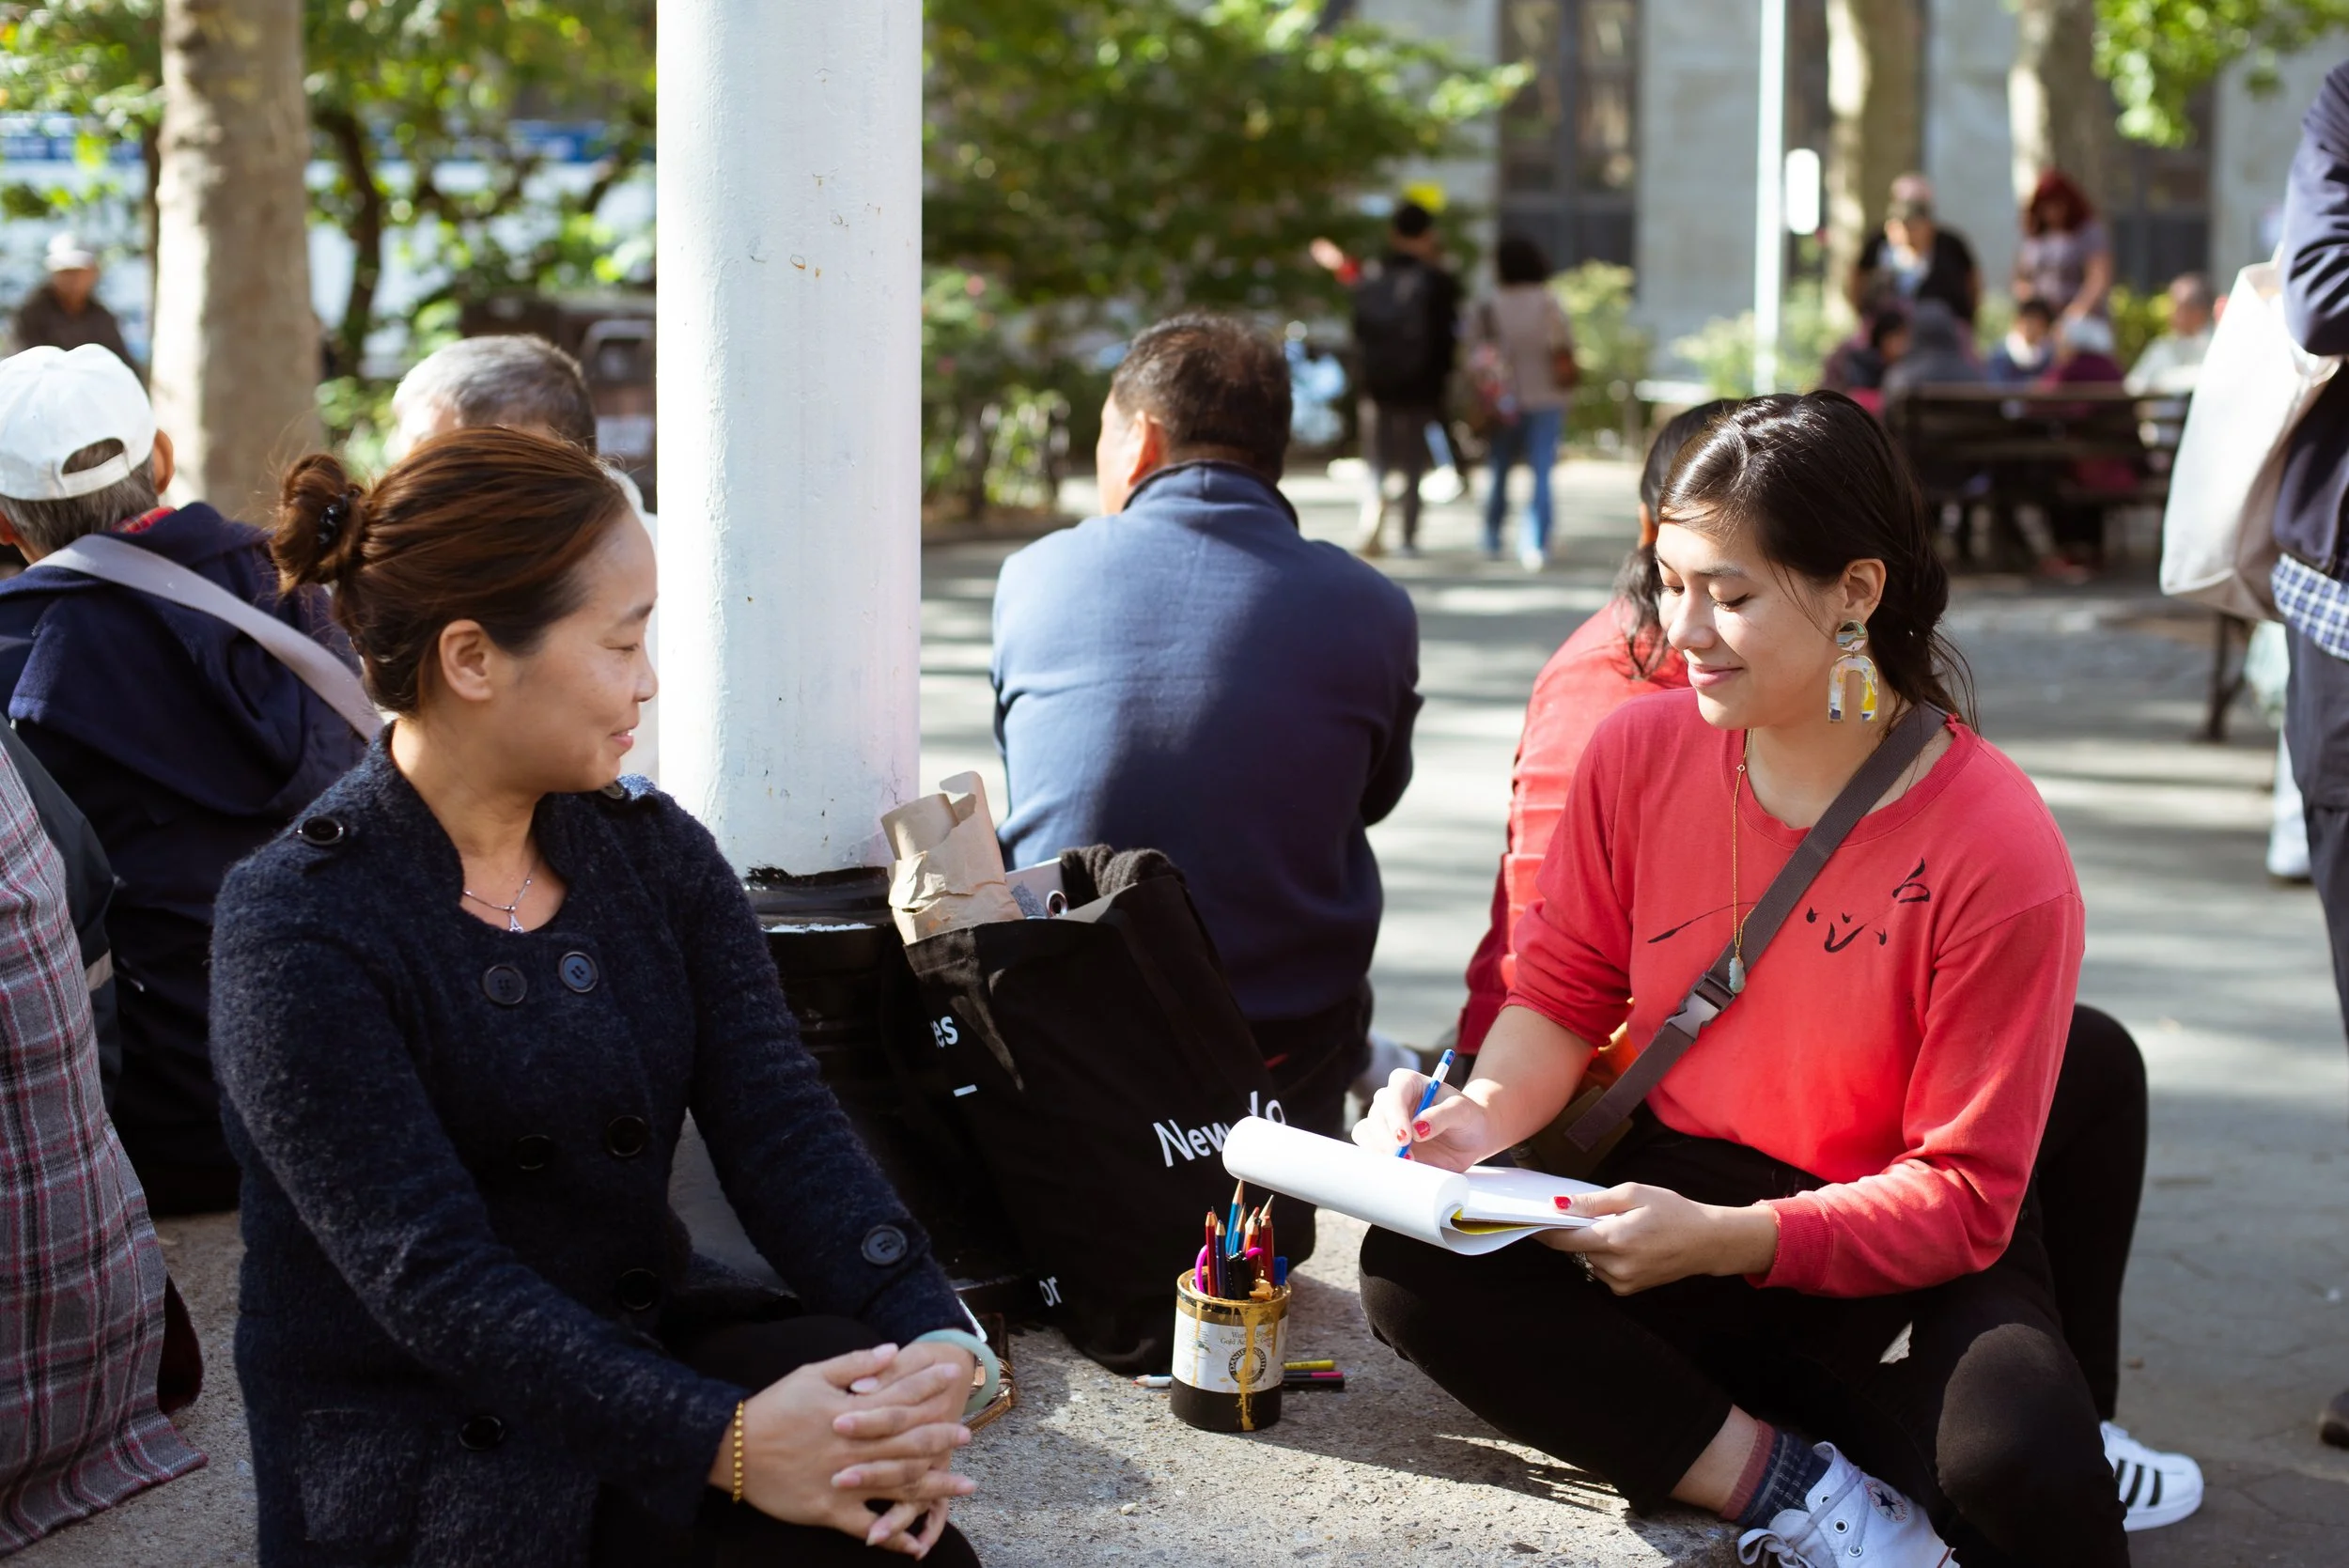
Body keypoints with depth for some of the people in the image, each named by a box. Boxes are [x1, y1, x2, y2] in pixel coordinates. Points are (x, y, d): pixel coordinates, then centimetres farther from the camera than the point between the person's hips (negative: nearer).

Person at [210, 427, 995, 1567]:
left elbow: (781, 1125, -5)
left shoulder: (653, 851, 6)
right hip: (421, 1471, -5)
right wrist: (723, 1442, -31)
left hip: (645, 1353, 6)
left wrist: (934, 1340, -24)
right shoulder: (297, 929, -13)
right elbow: (429, 1273, -21)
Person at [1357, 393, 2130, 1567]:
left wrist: (1723, 1241, -29)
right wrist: (1480, 1115, -17)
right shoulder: (1641, 748, -4)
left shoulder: (1994, 849, -17)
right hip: (1671, 1199, 5)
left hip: (1904, 1267, -5)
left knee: (2016, 1466, -38)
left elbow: (1963, 1194, -15)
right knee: (1413, 1269, -25)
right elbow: (1563, 993, 6)